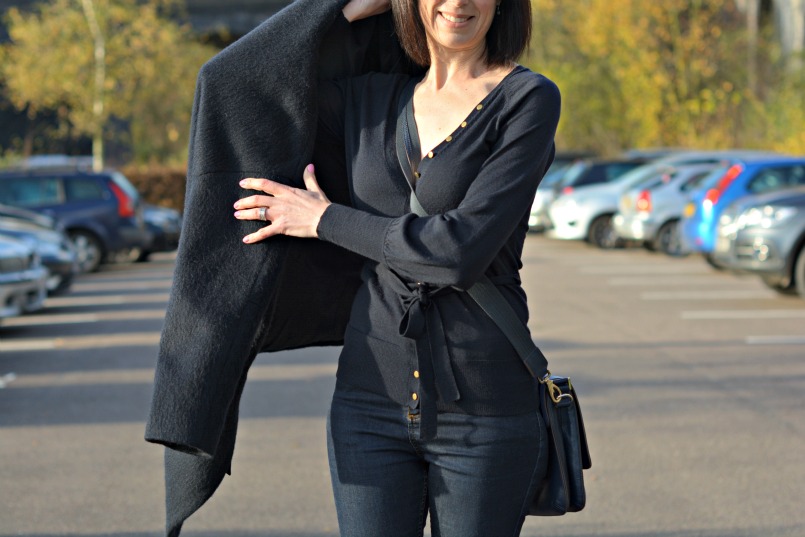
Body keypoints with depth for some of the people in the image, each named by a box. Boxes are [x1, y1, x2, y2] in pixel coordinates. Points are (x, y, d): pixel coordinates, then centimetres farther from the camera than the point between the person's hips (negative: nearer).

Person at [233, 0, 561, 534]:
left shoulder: (531, 101, -8)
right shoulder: (367, 100, 7)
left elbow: (463, 249, -18)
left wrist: (325, 220, -6)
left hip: (485, 408, -3)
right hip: (373, 401, 4)